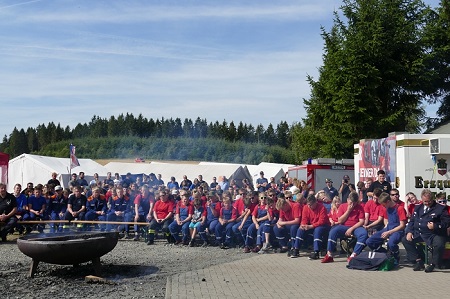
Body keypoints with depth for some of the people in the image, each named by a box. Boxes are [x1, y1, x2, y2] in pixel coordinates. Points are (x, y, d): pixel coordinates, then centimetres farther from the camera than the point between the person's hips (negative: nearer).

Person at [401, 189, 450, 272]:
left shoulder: (440, 208, -1)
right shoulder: (418, 208, 16)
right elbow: (412, 221, 18)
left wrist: (435, 226, -23)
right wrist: (409, 232, 1)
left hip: (434, 234, -5)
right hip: (419, 233, 6)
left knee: (439, 244, -34)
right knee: (405, 240, -6)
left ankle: (433, 264, -6)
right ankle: (419, 261, 3)